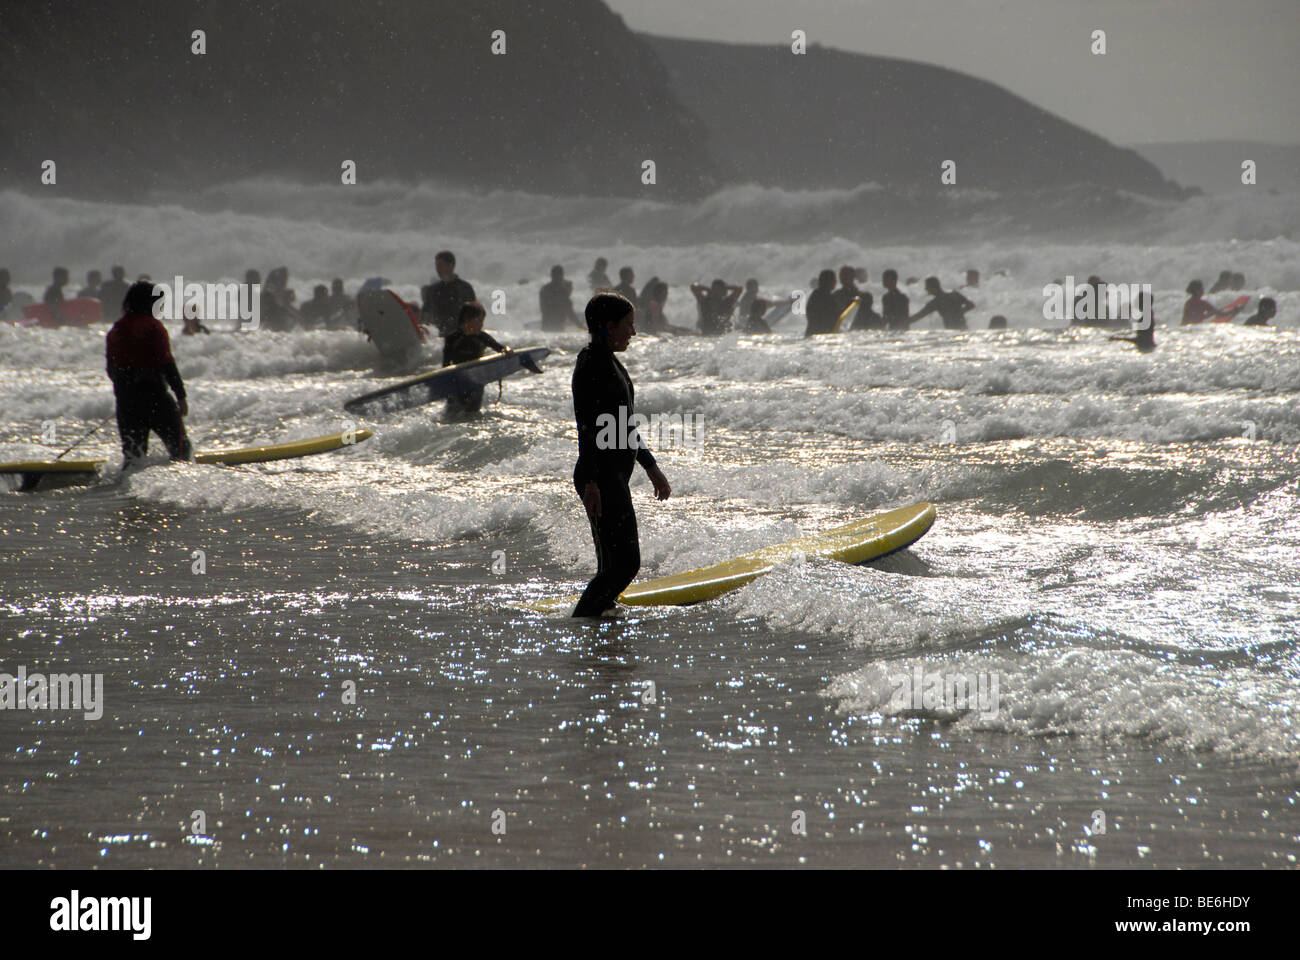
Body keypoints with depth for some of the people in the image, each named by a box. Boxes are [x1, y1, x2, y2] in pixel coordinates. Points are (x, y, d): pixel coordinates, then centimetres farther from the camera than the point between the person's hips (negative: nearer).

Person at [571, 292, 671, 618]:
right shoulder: (591, 365, -14)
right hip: (601, 477, -10)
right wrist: (590, 482, -26)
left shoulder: (608, 362, 17)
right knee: (624, 563, -13)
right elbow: (586, 427, -20)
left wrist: (651, 467, 29)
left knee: (612, 566, 11)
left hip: (615, 476, 10)